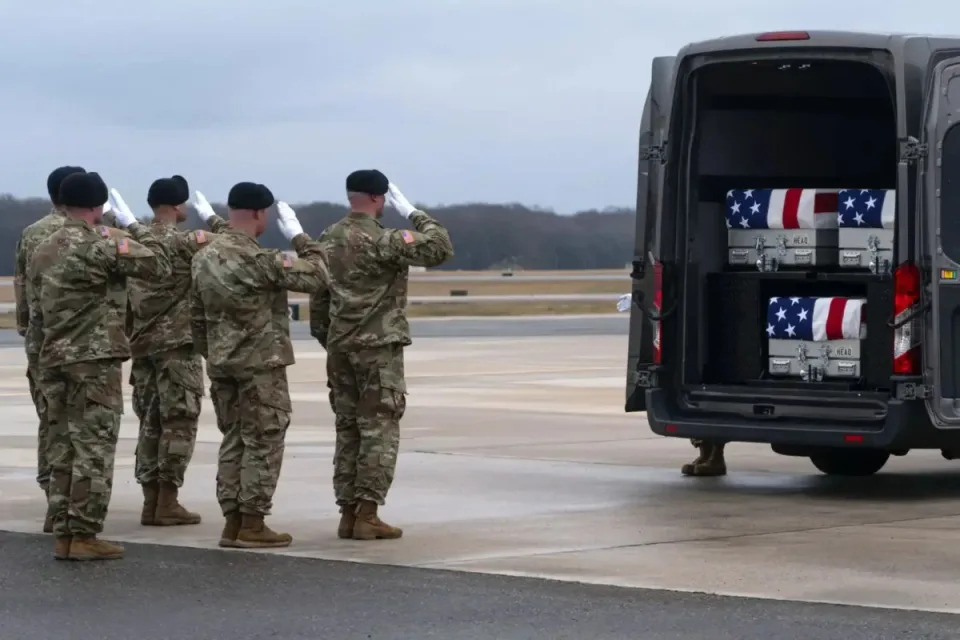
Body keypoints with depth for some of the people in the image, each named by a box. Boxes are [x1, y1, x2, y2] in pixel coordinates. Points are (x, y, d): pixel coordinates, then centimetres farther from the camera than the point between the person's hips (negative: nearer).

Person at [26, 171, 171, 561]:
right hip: (96, 361, -7)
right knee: (94, 448, -4)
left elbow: (34, 313, 14)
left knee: (62, 449, 9)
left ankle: (63, 535, 10)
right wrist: (134, 227, 4)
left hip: (53, 363, 7)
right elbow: (159, 266, -7)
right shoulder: (104, 243, -11)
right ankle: (84, 536, -5)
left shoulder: (42, 252, 12)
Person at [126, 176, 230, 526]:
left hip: (143, 344, 7)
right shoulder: (185, 241, -11)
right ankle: (167, 503, -4)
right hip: (178, 344, -7)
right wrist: (211, 217, 6)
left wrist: (131, 339, 18)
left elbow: (124, 295, 12)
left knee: (151, 422, 10)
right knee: (179, 422, -2)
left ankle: (151, 501, 11)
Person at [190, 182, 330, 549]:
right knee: (263, 442, -1)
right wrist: (298, 235, -3)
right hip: (261, 365, -7)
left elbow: (197, 317, 13)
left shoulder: (204, 259, 7)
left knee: (233, 440, 13)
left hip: (221, 365, 7)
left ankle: (232, 522, 13)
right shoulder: (260, 260, -17)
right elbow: (318, 277, -13)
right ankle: (252, 525, 0)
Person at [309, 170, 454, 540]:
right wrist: (414, 213, -7)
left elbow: (318, 295, 13)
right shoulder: (383, 241, -14)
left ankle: (348, 513, 11)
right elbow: (440, 249, -18)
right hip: (379, 347, -7)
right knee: (380, 430, -3)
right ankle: (367, 514, -7)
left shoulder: (328, 240, 8)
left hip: (340, 348, 7)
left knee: (348, 429, 11)